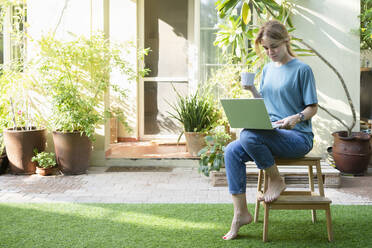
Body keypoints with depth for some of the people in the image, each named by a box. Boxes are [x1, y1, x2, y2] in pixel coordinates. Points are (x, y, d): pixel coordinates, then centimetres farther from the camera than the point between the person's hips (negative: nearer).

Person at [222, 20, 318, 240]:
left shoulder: (302, 70, -5)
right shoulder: (268, 69, 16)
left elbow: (313, 108, -5)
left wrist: (296, 118, -25)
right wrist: (253, 90, 1)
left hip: (298, 137, -7)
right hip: (271, 135, 7)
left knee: (248, 135, -32)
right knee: (232, 151, -18)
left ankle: (276, 181, -10)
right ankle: (241, 213, -14)